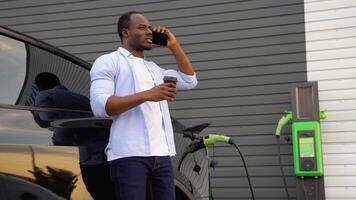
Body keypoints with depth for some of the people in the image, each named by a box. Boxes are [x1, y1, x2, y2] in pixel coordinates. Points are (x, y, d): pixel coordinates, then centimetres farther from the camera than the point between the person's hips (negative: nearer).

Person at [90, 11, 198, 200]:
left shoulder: (153, 68, 26)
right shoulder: (108, 61, 4)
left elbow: (190, 80, 26)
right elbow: (100, 106, -10)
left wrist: (174, 45, 19)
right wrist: (147, 95, -18)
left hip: (161, 154, 7)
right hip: (129, 155, -7)